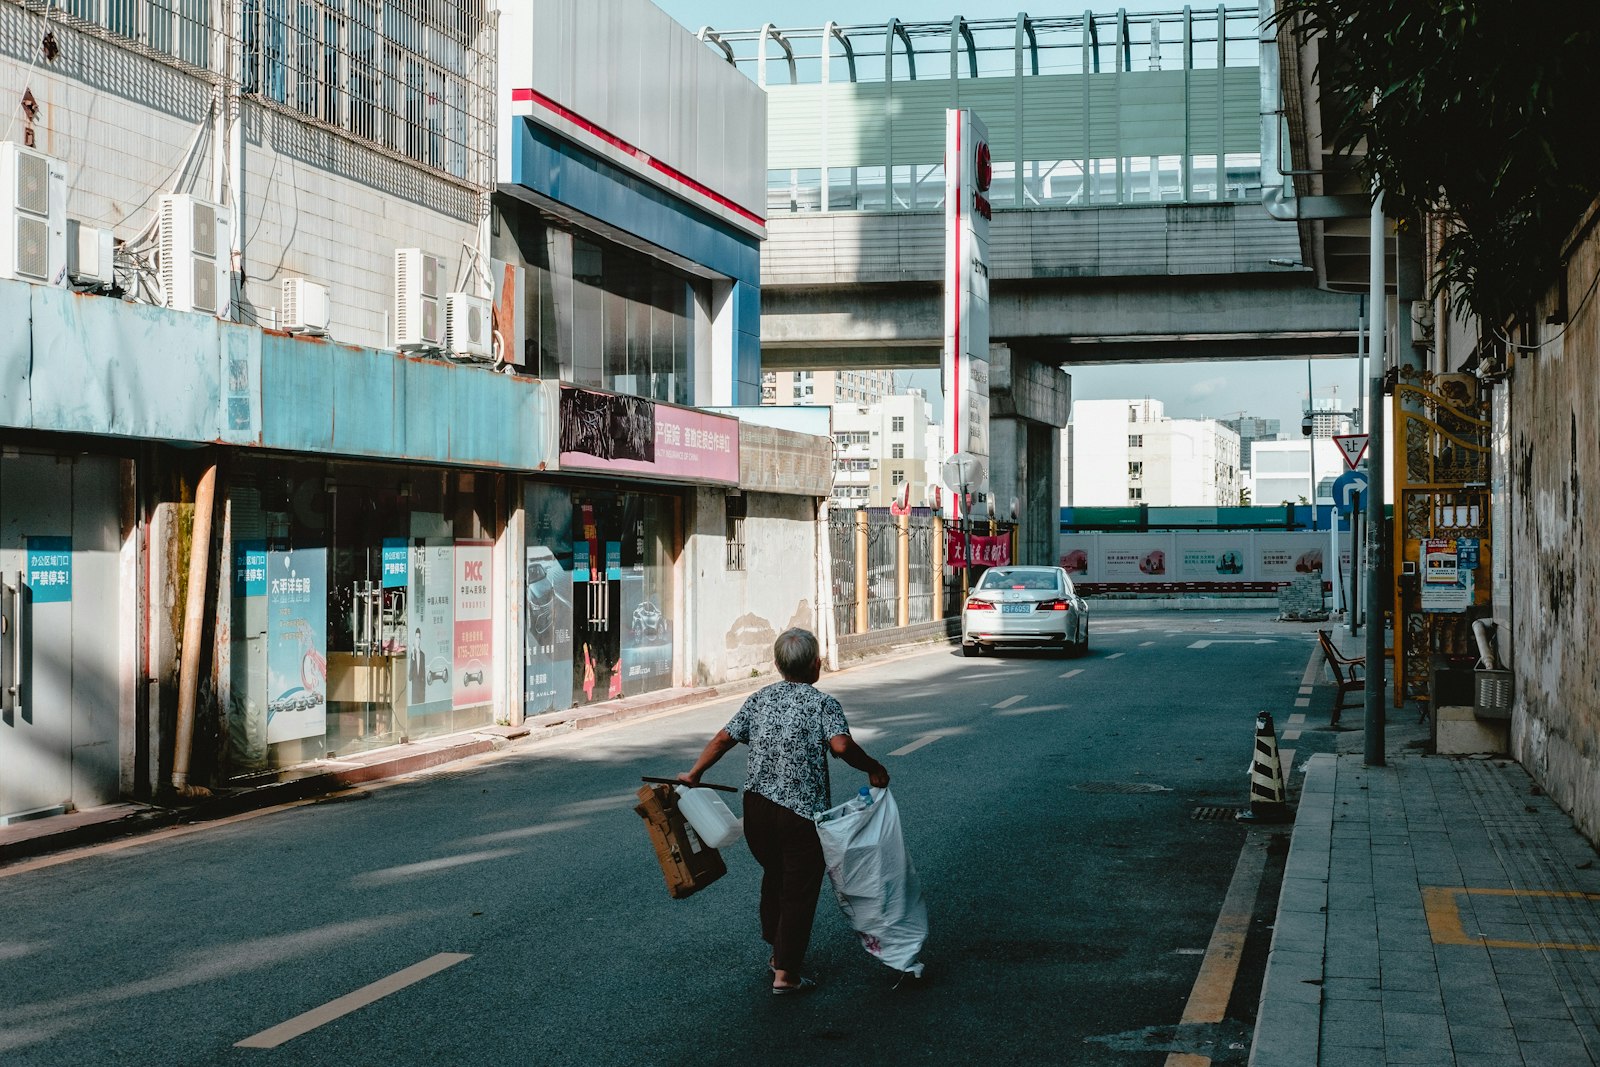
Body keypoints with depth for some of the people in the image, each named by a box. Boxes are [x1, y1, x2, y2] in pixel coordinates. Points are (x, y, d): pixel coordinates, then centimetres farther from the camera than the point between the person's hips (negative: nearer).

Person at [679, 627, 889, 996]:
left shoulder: (760, 699, 7)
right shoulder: (823, 703, -7)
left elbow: (724, 738, 4)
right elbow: (841, 745, -23)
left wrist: (694, 774, 13)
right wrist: (872, 769, -9)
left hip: (756, 805, 6)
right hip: (801, 811, -6)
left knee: (774, 876, 25)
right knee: (799, 891, 5)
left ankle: (777, 951, 39)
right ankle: (785, 974, 6)